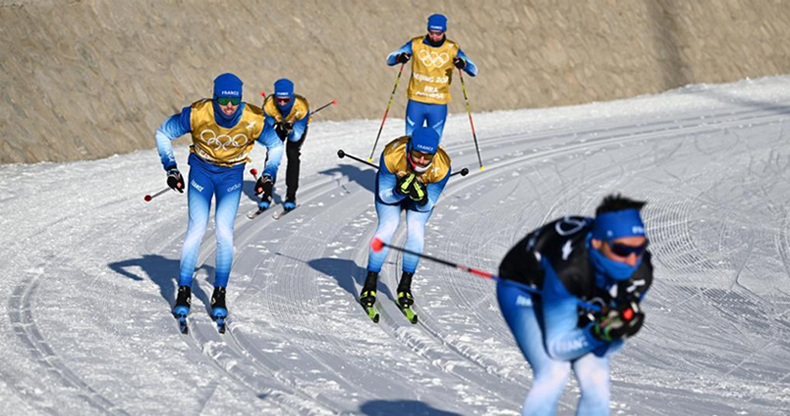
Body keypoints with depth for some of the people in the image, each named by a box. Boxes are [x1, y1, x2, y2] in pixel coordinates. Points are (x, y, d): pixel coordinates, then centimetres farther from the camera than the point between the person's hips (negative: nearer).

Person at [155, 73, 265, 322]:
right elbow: (163, 133, -7)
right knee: (196, 230, -11)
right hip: (202, 171, 0)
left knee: (224, 232, -12)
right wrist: (171, 169, -11)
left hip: (232, 174, 0)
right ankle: (184, 292, 1)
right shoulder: (197, 114, -25)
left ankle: (219, 295, 0)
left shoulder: (254, 121, -22)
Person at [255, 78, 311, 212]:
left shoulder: (301, 106, -38)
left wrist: (289, 130, -51)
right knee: (272, 154, -14)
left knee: (293, 154, -19)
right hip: (278, 124, 1)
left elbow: (296, 137, -30)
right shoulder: (269, 105, -35)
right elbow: (266, 132, -26)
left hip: (297, 127, -1)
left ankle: (291, 196, -13)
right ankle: (267, 194, -2)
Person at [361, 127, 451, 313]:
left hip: (422, 192, 1)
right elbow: (385, 195, -25)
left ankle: (405, 286, -2)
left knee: (416, 231, -18)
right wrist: (400, 191, -45)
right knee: (387, 227, -19)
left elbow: (427, 206, -22)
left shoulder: (441, 167, -34)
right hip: (391, 189, -1)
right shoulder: (392, 155, -38)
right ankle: (370, 284, -8)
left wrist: (421, 198, -44)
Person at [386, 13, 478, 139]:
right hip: (416, 103, 0)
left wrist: (463, 64, -24)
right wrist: (399, 58, -22)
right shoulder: (416, 44, -1)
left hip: (438, 105, 0)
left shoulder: (452, 49, -1)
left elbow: (473, 71, -2)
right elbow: (389, 60, 1)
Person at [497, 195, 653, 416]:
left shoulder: (640, 272, -27)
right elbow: (557, 347, -32)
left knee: (596, 376, -12)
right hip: (525, 289, -5)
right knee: (555, 372, -25)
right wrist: (600, 332, -48)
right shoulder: (568, 266, -42)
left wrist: (620, 329, -37)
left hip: (580, 300, 5)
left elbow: (608, 345, -15)